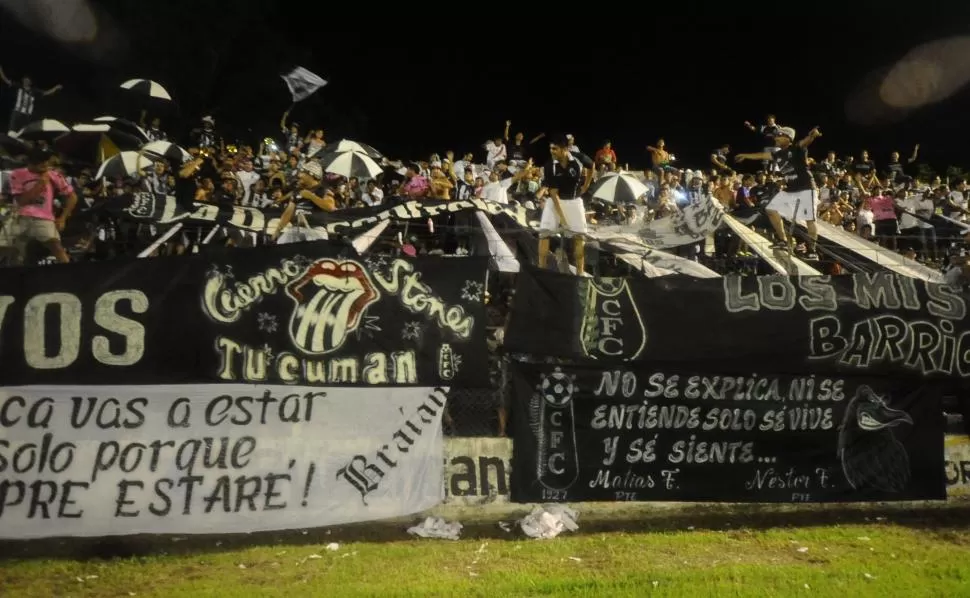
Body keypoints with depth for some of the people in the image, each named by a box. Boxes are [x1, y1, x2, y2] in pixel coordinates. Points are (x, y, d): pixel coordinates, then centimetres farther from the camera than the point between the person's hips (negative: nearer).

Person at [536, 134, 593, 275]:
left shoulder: (579, 159, -17)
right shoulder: (549, 166, -19)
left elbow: (592, 166, 9)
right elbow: (553, 192, -18)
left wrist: (585, 186, 9)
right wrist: (561, 216, -23)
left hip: (574, 201, 1)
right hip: (555, 201, -1)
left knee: (579, 236, -4)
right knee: (544, 233, -12)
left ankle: (580, 272, 3)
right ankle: (541, 269, -7)